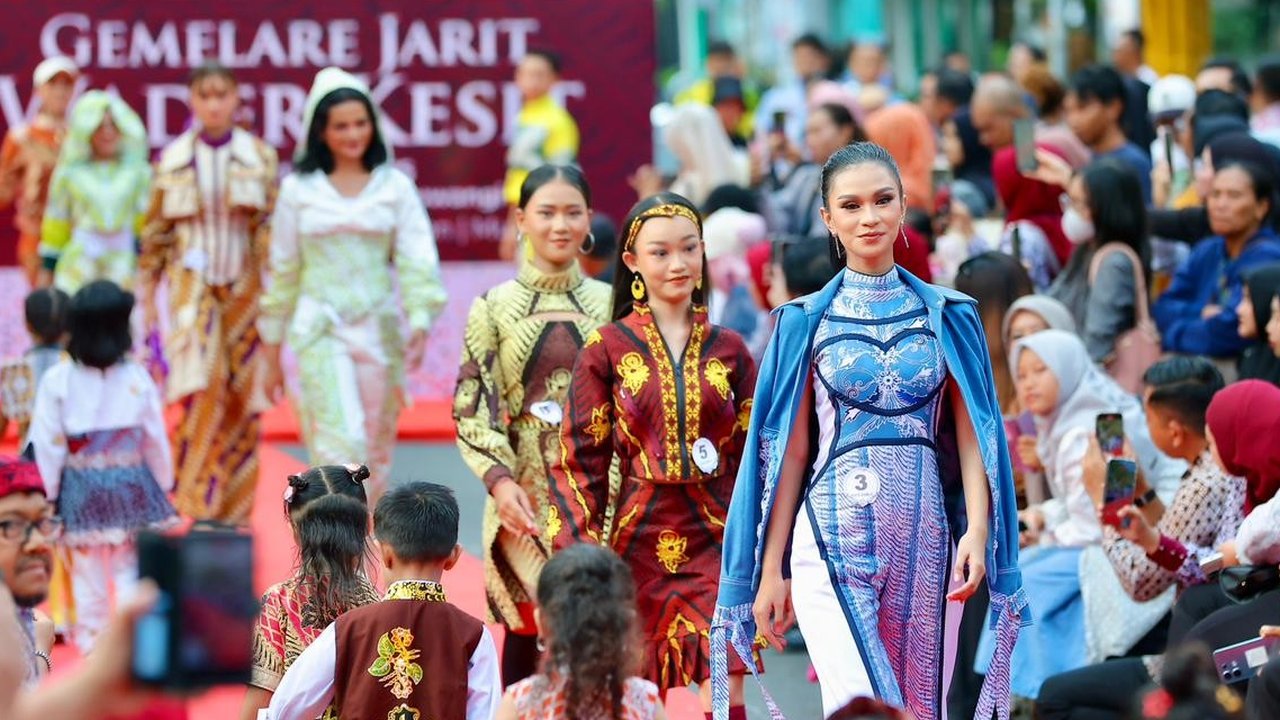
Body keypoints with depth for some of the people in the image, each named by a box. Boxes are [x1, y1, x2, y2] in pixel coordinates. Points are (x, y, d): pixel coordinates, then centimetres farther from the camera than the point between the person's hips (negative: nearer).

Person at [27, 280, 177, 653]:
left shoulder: (57, 381, -12)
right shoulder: (138, 378, -9)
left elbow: (48, 444, -9)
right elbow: (156, 440, 0)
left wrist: (48, 495, 2)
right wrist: (164, 483, 14)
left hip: (81, 488, 0)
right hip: (132, 483, 0)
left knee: (88, 570, 13)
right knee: (131, 567, 10)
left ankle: (92, 637, 22)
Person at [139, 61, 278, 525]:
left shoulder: (259, 158, 3)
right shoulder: (173, 160, 4)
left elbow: (273, 227, -1)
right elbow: (156, 231, 9)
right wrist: (146, 296, 8)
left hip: (244, 289, 1)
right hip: (192, 284, -1)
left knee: (242, 401, 1)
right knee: (201, 389, -17)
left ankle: (233, 512, 12)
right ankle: (194, 507, -12)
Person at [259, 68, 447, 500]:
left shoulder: (395, 187, 5)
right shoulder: (298, 190, 4)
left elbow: (416, 260, -2)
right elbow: (282, 272, 9)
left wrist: (420, 320, -19)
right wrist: (272, 355, 10)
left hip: (379, 330, 2)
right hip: (319, 331, -2)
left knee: (375, 452, 9)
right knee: (340, 446, -14)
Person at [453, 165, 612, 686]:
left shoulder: (609, 305, 8)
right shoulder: (495, 307, 3)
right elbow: (473, 408, 0)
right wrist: (499, 479, -14)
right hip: (526, 497, -2)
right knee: (526, 630, -9)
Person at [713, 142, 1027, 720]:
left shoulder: (948, 316, 8)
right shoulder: (806, 323, 4)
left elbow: (970, 434, 4)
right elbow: (791, 451, 4)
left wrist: (978, 530, -10)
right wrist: (771, 571, 1)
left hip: (923, 536, 2)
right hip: (835, 534, -2)